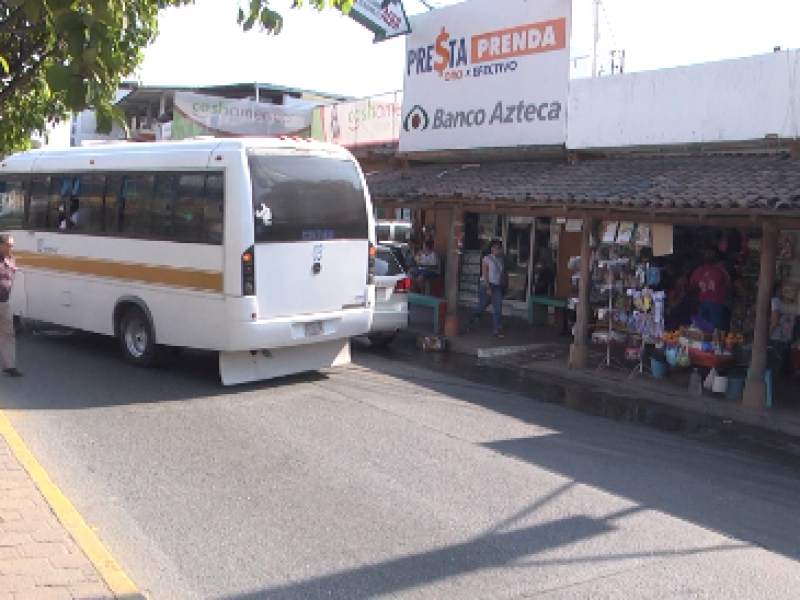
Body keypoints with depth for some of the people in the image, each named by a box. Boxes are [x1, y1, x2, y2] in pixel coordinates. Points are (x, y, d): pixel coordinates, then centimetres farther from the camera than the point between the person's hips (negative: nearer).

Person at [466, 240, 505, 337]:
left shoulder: (500, 260, 11)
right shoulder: (486, 259, -6)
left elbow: (501, 274, 11)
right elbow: (484, 274, -12)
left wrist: (501, 285, 6)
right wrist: (488, 287, -18)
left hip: (497, 286, 5)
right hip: (486, 285, -5)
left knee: (498, 308, -5)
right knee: (481, 307, 3)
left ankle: (496, 329, -1)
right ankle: (469, 323, 24)